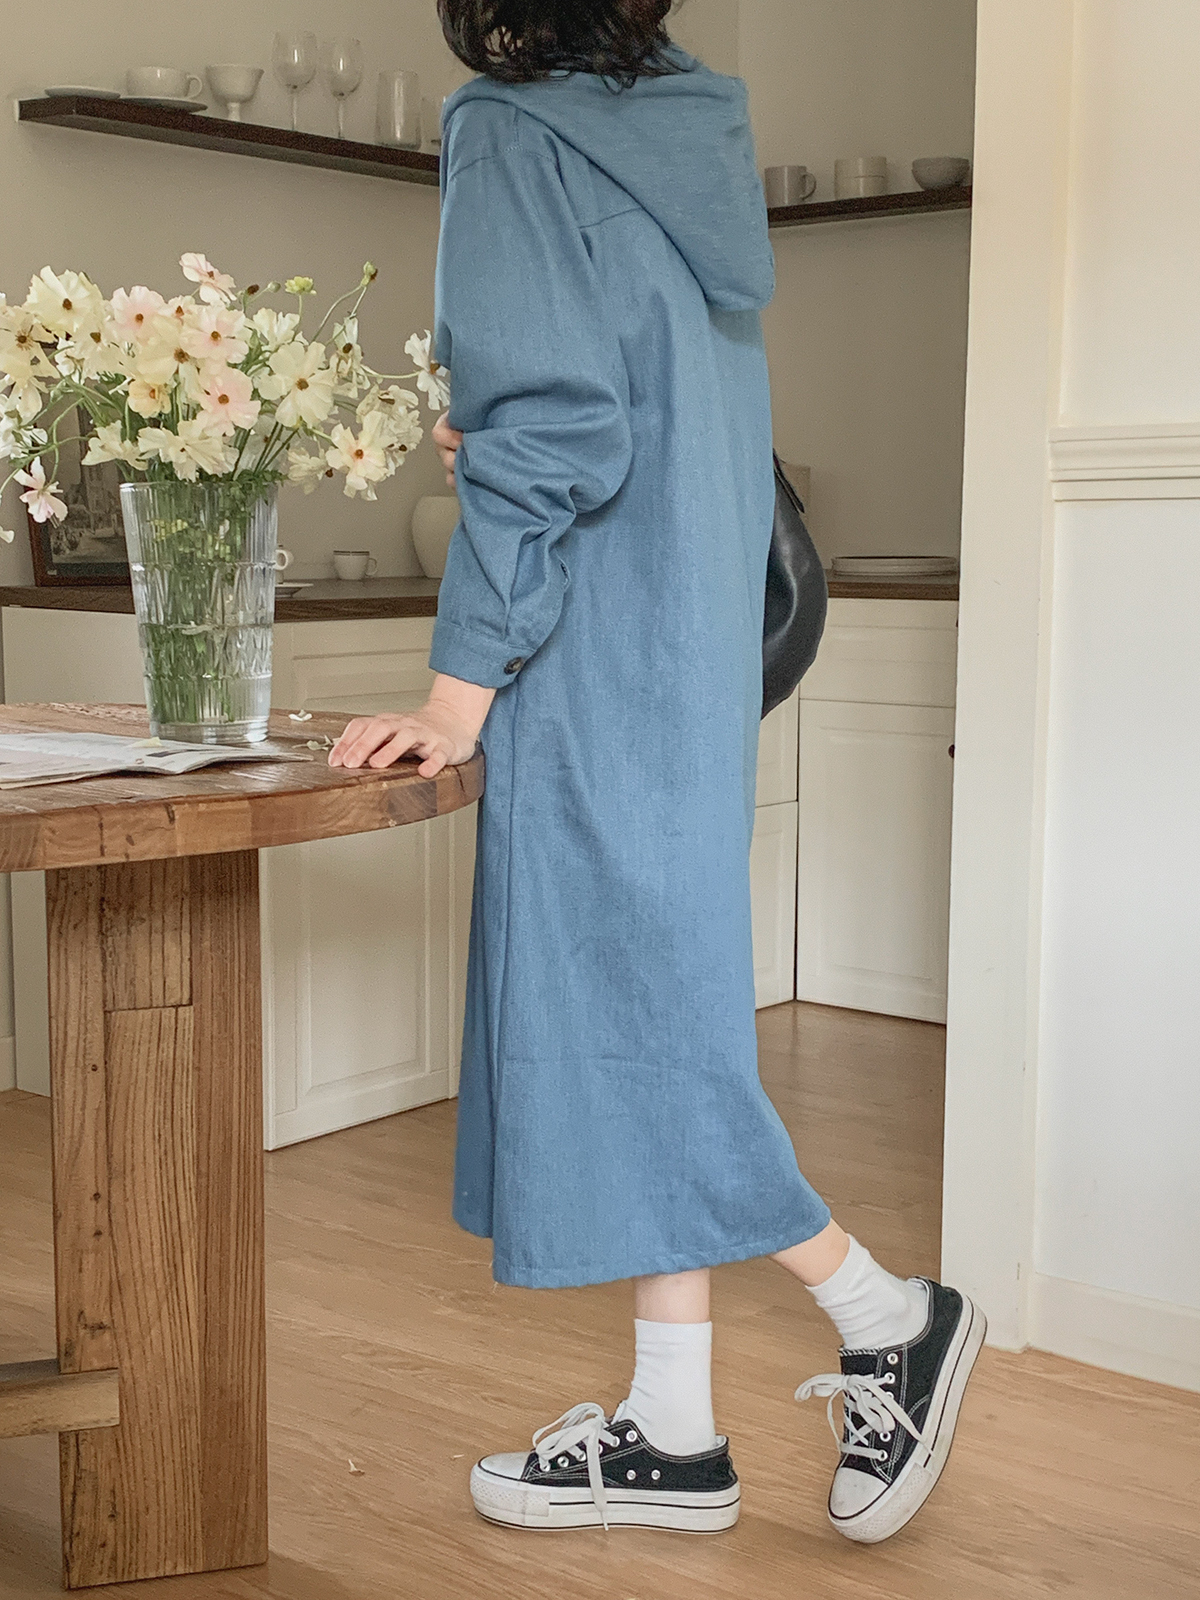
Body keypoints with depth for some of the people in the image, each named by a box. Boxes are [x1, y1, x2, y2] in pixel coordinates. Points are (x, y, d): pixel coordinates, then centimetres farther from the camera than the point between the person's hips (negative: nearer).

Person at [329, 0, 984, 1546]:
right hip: (696, 652, 9)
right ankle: (671, 1431, 17)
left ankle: (888, 1318, 8)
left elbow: (549, 432, -17)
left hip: (591, 660, -9)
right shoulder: (689, 135, 15)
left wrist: (461, 689, -14)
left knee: (610, 1009, -1)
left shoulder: (512, 136, -9)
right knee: (643, 1010, 10)